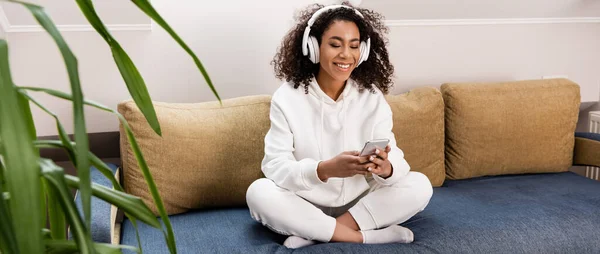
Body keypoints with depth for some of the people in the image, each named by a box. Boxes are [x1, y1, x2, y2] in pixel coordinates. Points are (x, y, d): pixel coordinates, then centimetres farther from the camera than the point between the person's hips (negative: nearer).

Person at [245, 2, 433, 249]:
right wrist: (325, 169, -38)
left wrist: (385, 168, -36)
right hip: (306, 205, -2)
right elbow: (275, 166, -20)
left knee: (420, 185, -17)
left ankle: (313, 233, -20)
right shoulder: (287, 97, -12)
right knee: (259, 192, -29)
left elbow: (395, 161, -11)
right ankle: (364, 236, -23)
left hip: (361, 202, 3)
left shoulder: (372, 97, -5)